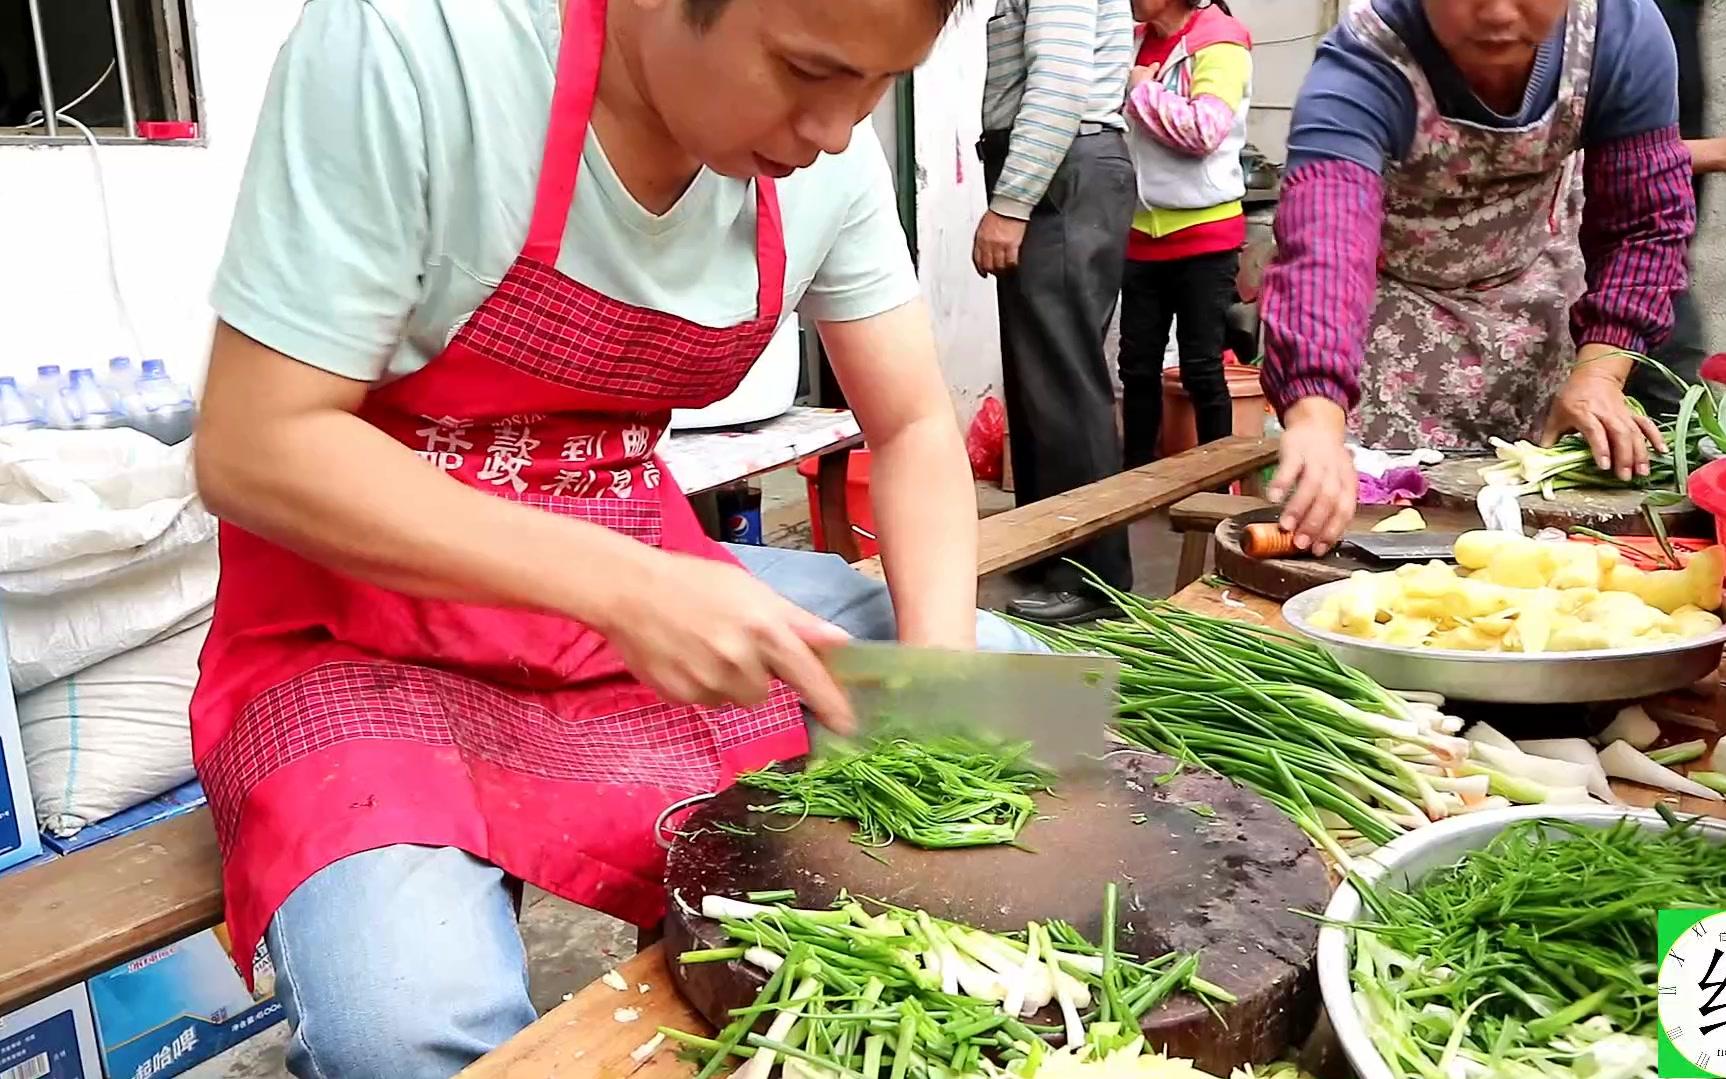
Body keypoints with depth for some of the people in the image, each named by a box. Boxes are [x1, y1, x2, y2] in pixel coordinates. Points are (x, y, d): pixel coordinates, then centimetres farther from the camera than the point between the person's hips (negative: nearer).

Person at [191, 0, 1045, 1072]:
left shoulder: (829, 157, -7)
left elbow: (915, 429, 0)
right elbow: (252, 449, -22)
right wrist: (625, 589, -31)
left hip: (650, 585, 6)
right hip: (370, 628, -5)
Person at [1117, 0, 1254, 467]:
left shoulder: (1220, 41, -8)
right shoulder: (1137, 42, 12)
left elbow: (1204, 130, -22)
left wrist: (1143, 90, -11)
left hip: (1204, 234, -6)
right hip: (1143, 231, 6)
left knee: (1201, 369, 0)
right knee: (1137, 365, 9)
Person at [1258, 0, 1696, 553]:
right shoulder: (1363, 66, -36)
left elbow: (1644, 222, -16)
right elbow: (1322, 250, -53)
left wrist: (1598, 373, -29)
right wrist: (1317, 420, -68)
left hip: (1530, 281, 3)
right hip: (1387, 297, -3)